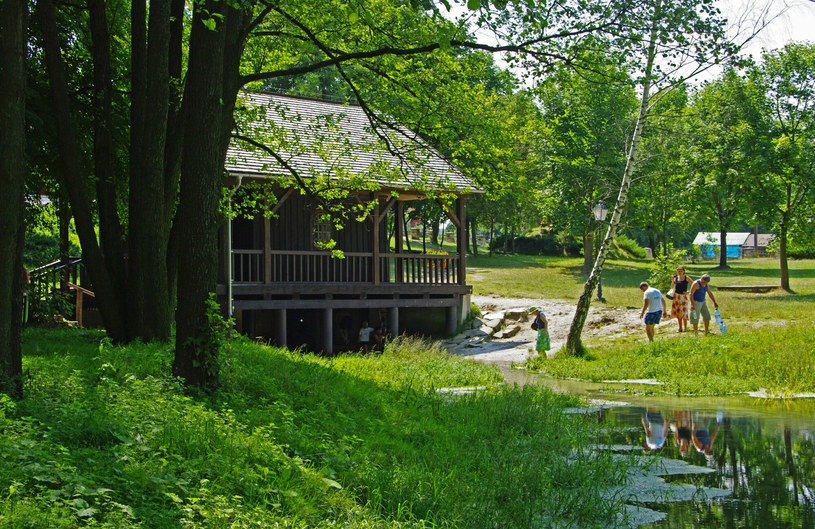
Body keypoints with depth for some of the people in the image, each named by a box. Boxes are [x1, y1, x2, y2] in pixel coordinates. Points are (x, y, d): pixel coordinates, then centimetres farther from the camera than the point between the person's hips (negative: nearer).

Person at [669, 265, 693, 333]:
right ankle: (680, 328, 13)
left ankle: (685, 328, -1)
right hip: (676, 296, 4)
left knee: (684, 312, -9)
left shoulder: (686, 278, -4)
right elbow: (672, 288, 4)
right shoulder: (676, 278, 6)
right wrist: (672, 280, -7)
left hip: (683, 297, -4)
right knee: (678, 313, 6)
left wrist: (689, 292, -11)